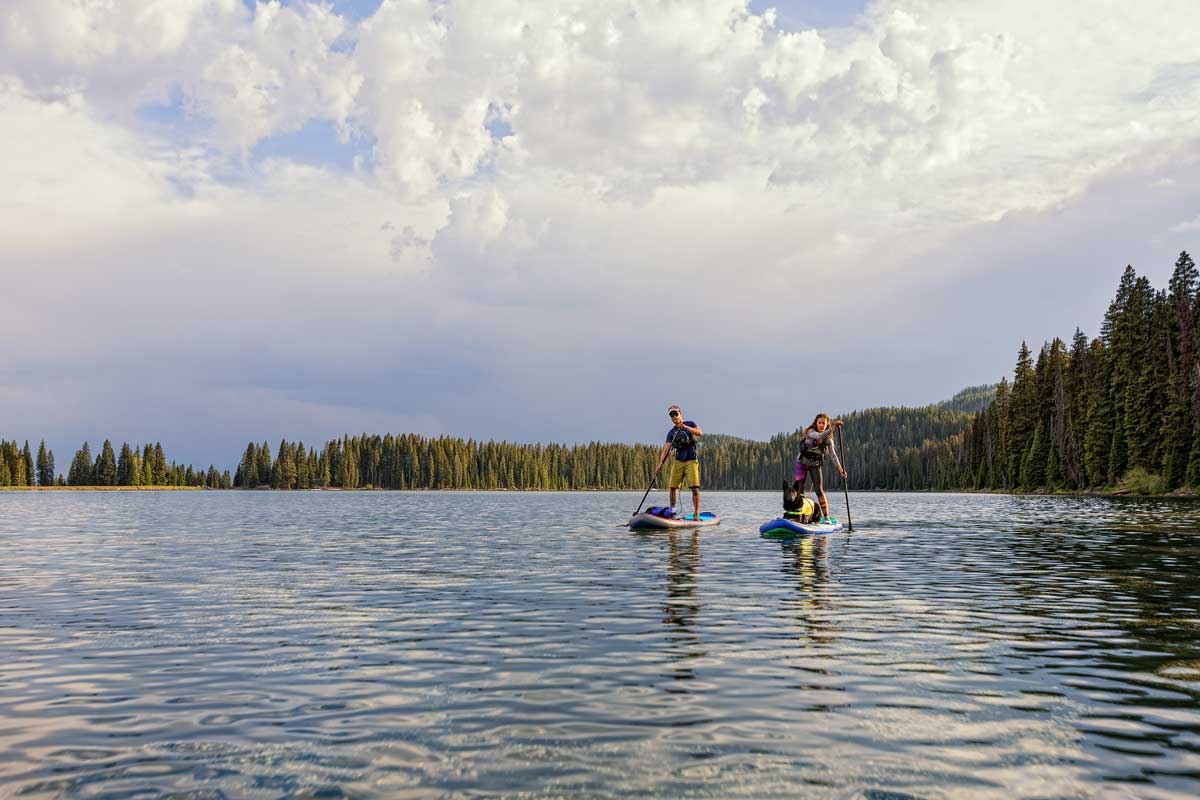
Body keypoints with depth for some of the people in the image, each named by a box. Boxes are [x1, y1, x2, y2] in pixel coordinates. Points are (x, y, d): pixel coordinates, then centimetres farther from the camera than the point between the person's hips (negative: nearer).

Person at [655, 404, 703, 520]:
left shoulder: (689, 424, 2)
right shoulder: (671, 432, 9)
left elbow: (700, 433, -16)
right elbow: (666, 449, 0)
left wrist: (685, 427, -25)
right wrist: (660, 464, -12)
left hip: (691, 460, -4)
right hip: (678, 461, 4)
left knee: (695, 487, -13)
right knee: (673, 487, 2)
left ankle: (696, 514, -9)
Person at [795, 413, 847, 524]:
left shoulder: (828, 439, -7)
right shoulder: (810, 432, -17)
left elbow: (833, 455, -13)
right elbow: (819, 436, -39)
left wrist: (840, 469, -25)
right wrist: (833, 428, -52)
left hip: (815, 465, 2)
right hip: (802, 462, -2)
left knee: (819, 490, -7)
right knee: (800, 489, -5)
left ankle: (826, 517, -5)